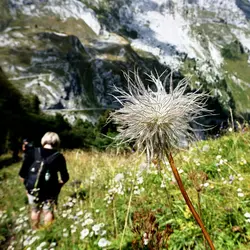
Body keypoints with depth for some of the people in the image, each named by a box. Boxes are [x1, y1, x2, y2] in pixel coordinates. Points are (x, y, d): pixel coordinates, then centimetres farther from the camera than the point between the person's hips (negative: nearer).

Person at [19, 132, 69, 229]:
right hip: (50, 191, -2)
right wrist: (57, 185, 10)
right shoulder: (59, 156, -12)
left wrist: (26, 185, 11)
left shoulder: (32, 152, -10)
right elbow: (65, 177, -9)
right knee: (48, 212, 19)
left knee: (35, 211, 25)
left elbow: (22, 174, -6)